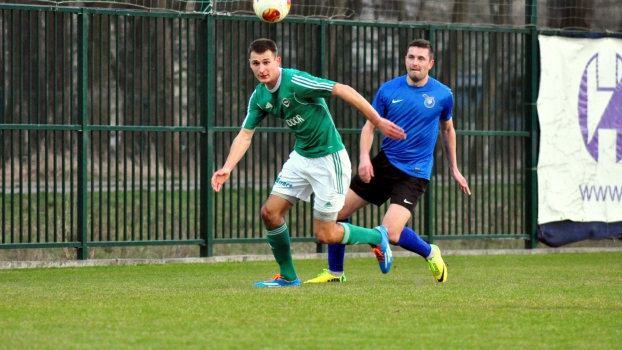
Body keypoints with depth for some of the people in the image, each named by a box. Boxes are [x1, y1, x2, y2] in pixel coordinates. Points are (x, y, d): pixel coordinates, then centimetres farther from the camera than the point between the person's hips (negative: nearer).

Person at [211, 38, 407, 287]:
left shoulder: (296, 82, -23)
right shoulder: (259, 97, 0)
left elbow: (344, 91, -23)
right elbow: (245, 136, 2)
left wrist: (378, 121, -22)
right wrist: (227, 168, -14)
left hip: (329, 159, -7)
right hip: (301, 157, 7)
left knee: (325, 235, -4)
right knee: (270, 212, 1)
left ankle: (376, 237, 23)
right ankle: (287, 276, 18)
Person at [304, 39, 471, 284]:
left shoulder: (443, 95, -3)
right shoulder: (388, 90, -1)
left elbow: (448, 130, 14)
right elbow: (370, 126, 3)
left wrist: (454, 169, 18)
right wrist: (364, 158, -14)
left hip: (414, 173, -4)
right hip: (383, 163, 4)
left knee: (391, 234, -20)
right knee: (337, 211, 1)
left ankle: (430, 254, 11)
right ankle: (334, 272, 20)